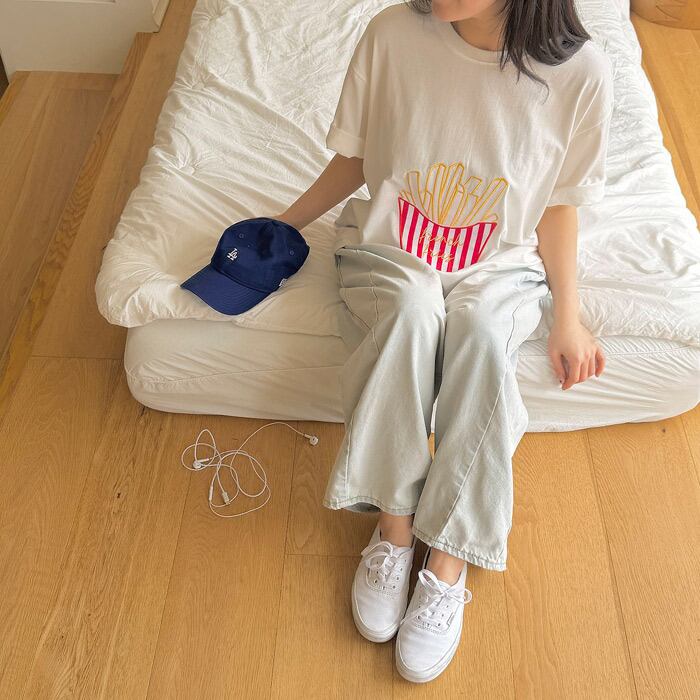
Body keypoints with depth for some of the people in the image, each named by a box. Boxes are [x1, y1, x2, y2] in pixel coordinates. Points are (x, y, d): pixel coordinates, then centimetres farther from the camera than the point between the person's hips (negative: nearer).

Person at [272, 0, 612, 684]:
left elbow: (559, 202, -2)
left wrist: (567, 315, -5)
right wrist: (285, 223, 4)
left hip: (499, 267, 0)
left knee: (479, 328, -35)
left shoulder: (580, 70, -15)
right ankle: (394, 524, -20)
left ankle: (448, 562, -25)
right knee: (413, 311, -35)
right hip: (390, 252, 1)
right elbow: (354, 157, 3)